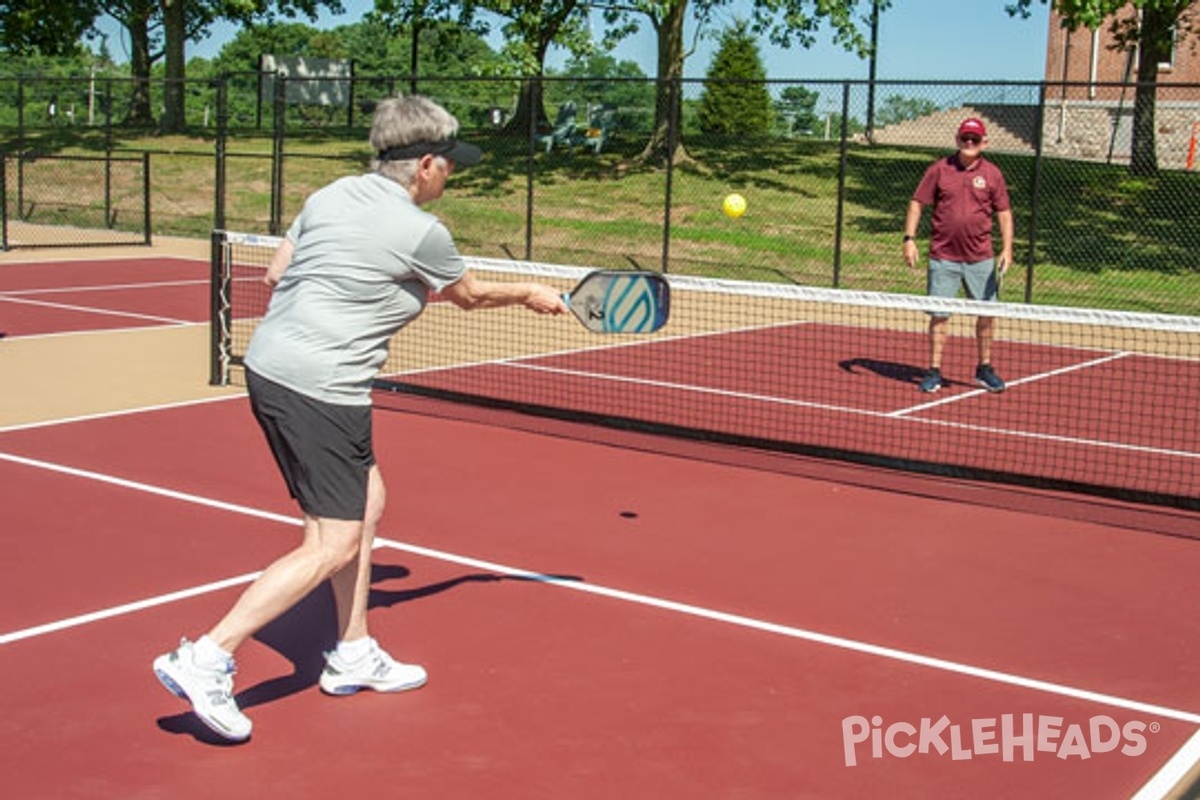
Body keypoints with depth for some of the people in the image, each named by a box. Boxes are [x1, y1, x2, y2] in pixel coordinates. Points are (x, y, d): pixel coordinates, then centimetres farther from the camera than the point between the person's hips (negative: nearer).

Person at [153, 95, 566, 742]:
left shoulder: (330, 196, 11)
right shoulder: (421, 232, -8)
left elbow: (275, 274, 16)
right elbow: (470, 295, 10)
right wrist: (530, 295, 27)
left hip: (267, 366, 9)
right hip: (320, 389, -9)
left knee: (366, 501, 20)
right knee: (333, 546, -4)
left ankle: (353, 654, 28)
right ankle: (206, 659, -8)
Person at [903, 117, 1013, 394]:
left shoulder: (992, 174, 4)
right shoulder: (939, 169, 1)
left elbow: (1004, 213, 6)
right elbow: (917, 203, 4)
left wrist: (1007, 248, -5)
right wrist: (909, 239, -6)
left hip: (981, 258, 1)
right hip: (943, 257, -1)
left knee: (987, 313, 5)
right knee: (939, 315, 0)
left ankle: (984, 369, 21)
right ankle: (934, 372, 9)